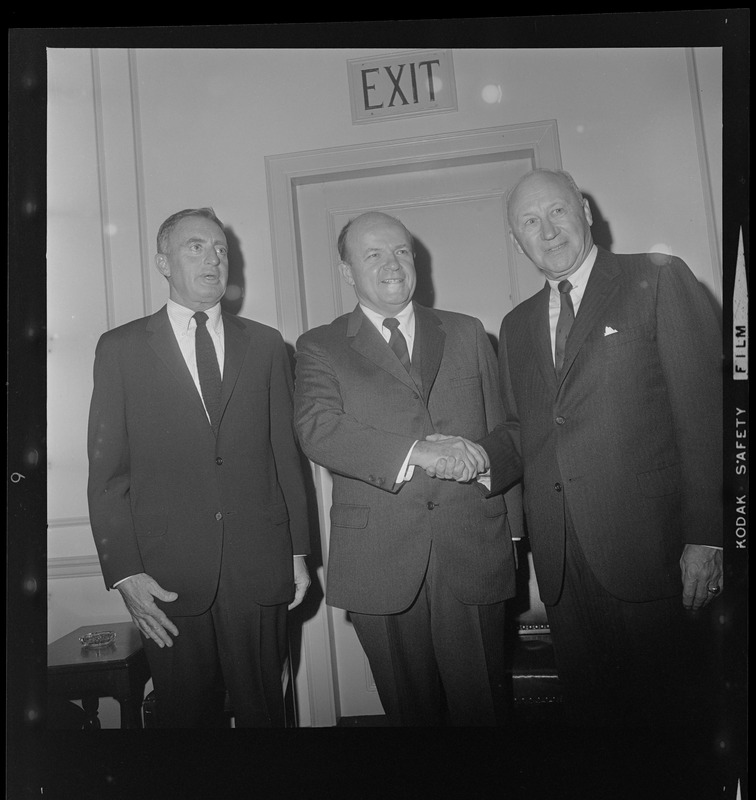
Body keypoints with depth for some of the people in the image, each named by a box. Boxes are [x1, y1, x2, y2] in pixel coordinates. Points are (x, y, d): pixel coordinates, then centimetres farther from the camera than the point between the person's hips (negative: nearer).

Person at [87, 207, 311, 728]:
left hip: (260, 568, 1)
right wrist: (124, 572, -6)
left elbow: (286, 451, 7)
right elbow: (107, 470, 1)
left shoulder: (266, 344, 7)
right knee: (187, 712, 13)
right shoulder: (120, 348, 3)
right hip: (168, 576, -1)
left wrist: (298, 551, 6)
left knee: (262, 709, 13)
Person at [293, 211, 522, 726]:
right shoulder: (321, 347, 5)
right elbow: (317, 429, -13)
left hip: (472, 550, 2)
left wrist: (478, 459, -4)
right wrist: (416, 452, -22)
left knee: (482, 706, 10)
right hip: (378, 561, -1)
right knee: (411, 708, 13)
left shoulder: (467, 334, 13)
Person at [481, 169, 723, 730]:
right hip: (561, 558, 5)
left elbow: (704, 409, -7)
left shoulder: (660, 281, 0)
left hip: (647, 548, -4)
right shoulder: (516, 325, 17)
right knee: (589, 705, 14)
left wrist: (705, 535, -12)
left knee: (668, 704, 6)